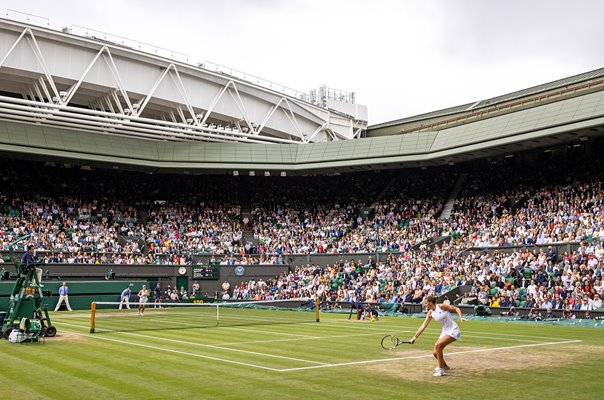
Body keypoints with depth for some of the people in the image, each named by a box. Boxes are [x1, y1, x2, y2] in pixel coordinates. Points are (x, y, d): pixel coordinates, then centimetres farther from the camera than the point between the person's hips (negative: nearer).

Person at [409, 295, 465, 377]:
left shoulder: (442, 306, -15)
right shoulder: (430, 313, 2)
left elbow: (456, 309, -6)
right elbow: (423, 326, 3)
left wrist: (460, 317, -23)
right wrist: (415, 337, 1)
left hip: (453, 331, -7)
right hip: (445, 332, 7)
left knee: (437, 345, -25)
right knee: (435, 353, 3)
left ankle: (441, 370, -13)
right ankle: (444, 366, 35)